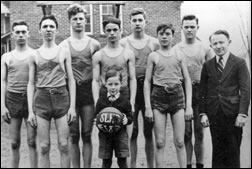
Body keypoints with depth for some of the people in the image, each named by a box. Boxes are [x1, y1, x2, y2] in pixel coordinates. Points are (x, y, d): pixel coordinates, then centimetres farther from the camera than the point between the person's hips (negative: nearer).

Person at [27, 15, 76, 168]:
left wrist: (72, 106, -3)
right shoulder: (35, 55, 10)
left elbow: (71, 80, 6)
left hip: (61, 98, -1)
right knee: (44, 147, 2)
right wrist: (30, 110, 2)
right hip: (41, 99, 1)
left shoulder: (64, 52, 8)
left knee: (64, 145, -1)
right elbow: (31, 84, 9)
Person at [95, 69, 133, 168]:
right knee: (106, 161, 6)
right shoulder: (101, 101, 2)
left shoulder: (125, 101, -2)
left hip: (120, 134, -1)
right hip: (105, 134, 1)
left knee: (122, 161, 2)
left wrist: (126, 120, -19)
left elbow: (130, 117, 3)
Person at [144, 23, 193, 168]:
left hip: (177, 96, 0)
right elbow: (147, 81, 5)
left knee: (180, 142, -1)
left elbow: (187, 80, 7)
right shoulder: (153, 56, 6)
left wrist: (189, 105, 0)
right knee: (160, 143, 1)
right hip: (158, 96, 0)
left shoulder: (179, 55, 8)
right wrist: (148, 106, -3)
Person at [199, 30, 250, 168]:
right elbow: (202, 91, 9)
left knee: (233, 151, 4)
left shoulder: (239, 63, 0)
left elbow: (245, 90, -4)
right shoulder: (207, 65, 9)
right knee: (217, 150, 6)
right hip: (214, 114, 2)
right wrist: (203, 113, 1)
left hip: (233, 114, -2)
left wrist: (242, 113, -10)